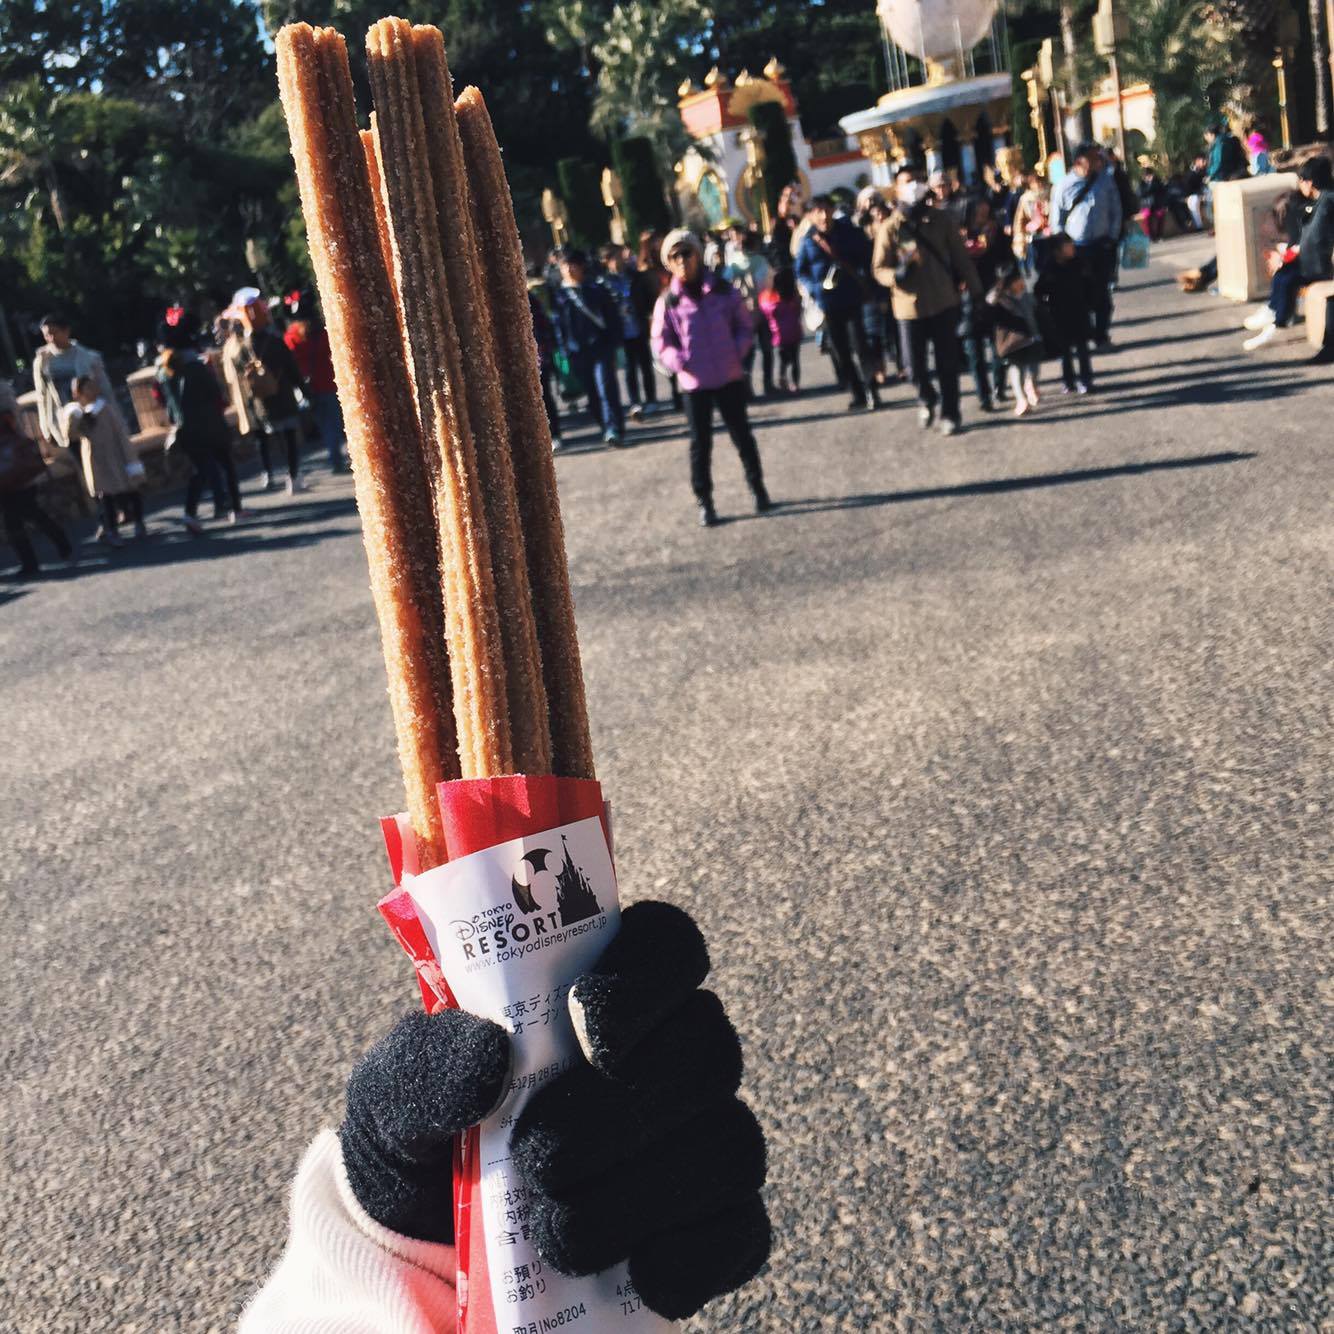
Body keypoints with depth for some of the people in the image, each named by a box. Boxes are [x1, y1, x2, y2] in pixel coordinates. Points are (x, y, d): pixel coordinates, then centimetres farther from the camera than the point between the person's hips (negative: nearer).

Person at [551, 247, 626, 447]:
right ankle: (609, 429, 17)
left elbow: (612, 316, 2)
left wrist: (613, 342, -6)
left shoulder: (595, 289, 2)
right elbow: (558, 324, 5)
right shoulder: (559, 295, 5)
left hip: (600, 346, -2)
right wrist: (564, 350, -3)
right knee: (592, 392, 7)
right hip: (577, 352, 2)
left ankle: (614, 429, -9)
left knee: (606, 387, -11)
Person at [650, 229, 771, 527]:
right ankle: (704, 501, 13)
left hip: (729, 377, 1)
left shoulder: (724, 291, -2)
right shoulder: (667, 302, -5)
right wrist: (681, 362, -16)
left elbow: (745, 326, 7)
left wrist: (737, 353, -8)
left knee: (741, 435, 10)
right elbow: (661, 343, 0)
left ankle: (758, 488, 26)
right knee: (700, 443, 5)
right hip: (695, 383, -1)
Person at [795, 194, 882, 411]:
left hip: (853, 299, -2)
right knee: (840, 352, 7)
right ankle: (858, 394, 18)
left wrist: (861, 275, -14)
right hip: (827, 303, 2)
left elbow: (868, 255, 4)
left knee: (860, 345, -10)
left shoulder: (849, 232, -1)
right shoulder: (808, 241, 1)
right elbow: (801, 272, 7)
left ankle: (871, 391, -1)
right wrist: (814, 288, -10)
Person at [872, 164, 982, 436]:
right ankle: (927, 399, 34)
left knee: (948, 365, 4)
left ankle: (950, 414, 20)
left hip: (944, 304, 1)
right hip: (909, 307, -1)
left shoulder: (939, 220, 1)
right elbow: (879, 269, -4)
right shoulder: (890, 227, -4)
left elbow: (961, 258, 4)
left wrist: (976, 292, 2)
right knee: (915, 367, 3)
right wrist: (897, 274, -25)